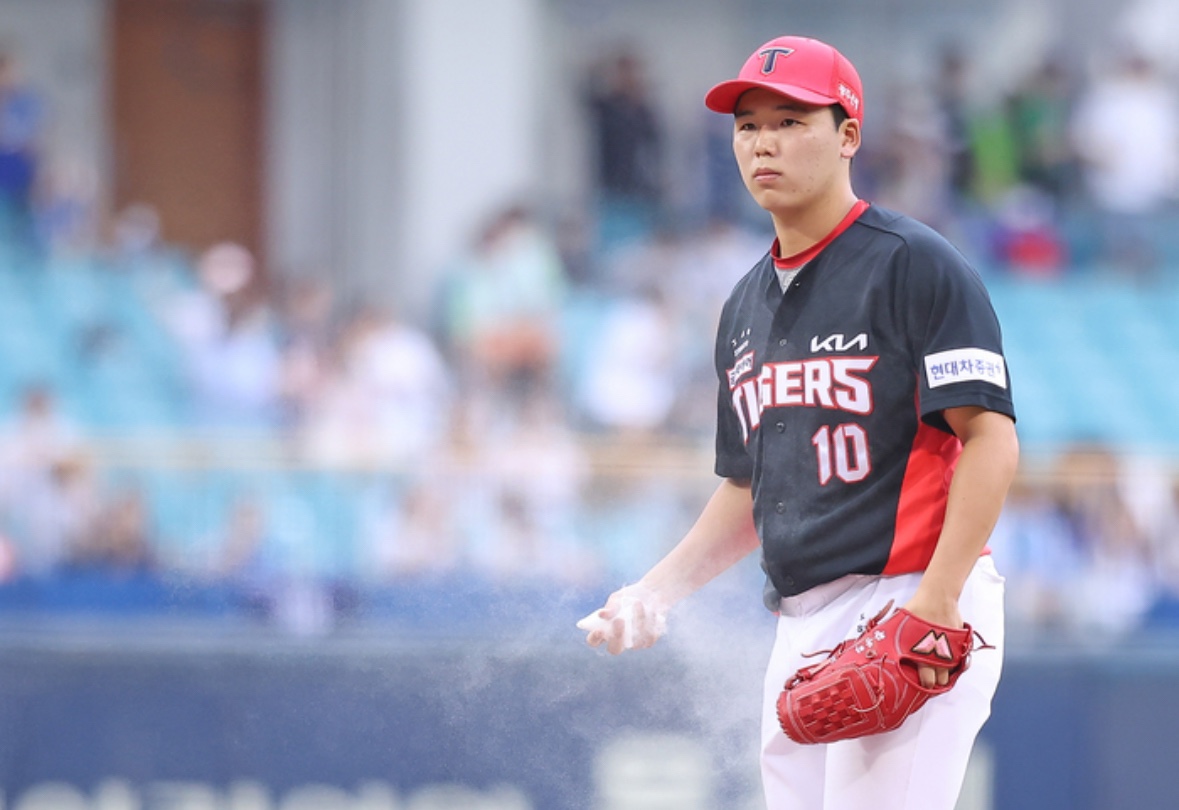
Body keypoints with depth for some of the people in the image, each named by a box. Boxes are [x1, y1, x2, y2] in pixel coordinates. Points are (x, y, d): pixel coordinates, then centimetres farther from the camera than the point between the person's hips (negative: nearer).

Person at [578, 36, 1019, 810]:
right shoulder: (746, 307, 19)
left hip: (912, 604, -8)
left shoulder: (916, 265, -6)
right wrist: (659, 588, 11)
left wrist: (936, 602, -21)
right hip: (801, 628, 8)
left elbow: (991, 441, -13)